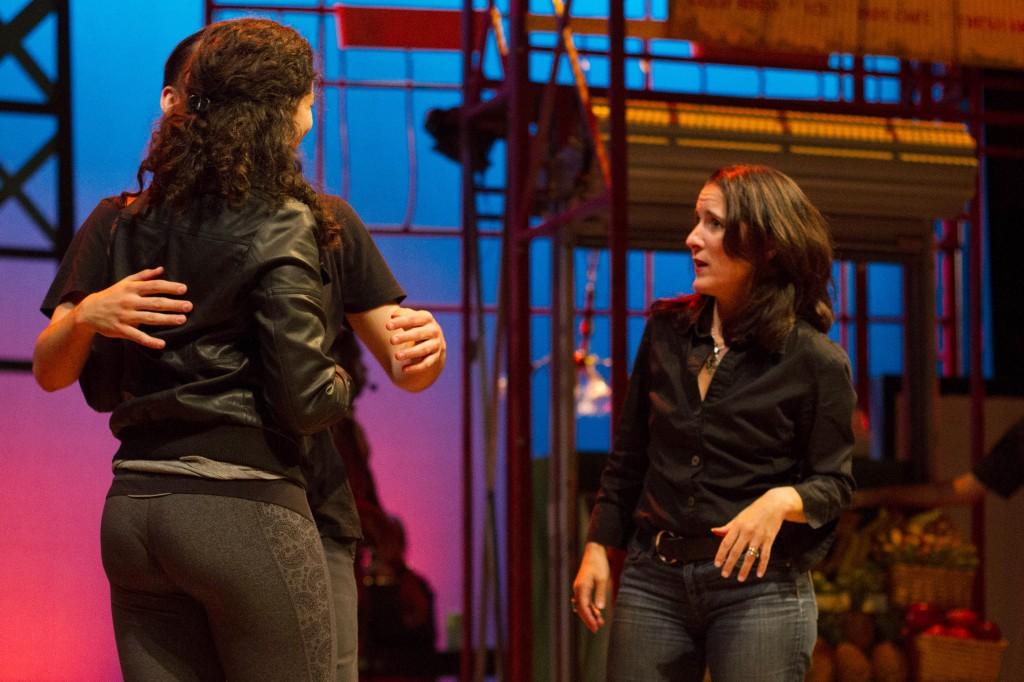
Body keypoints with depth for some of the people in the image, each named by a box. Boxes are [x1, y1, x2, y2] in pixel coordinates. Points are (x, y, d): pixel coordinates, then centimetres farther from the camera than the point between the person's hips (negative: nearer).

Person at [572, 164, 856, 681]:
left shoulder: (814, 361, -6)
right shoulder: (667, 330, 7)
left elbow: (833, 484, -3)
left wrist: (782, 501, -23)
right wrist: (597, 547, 9)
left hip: (759, 586, -4)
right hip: (653, 580, 4)